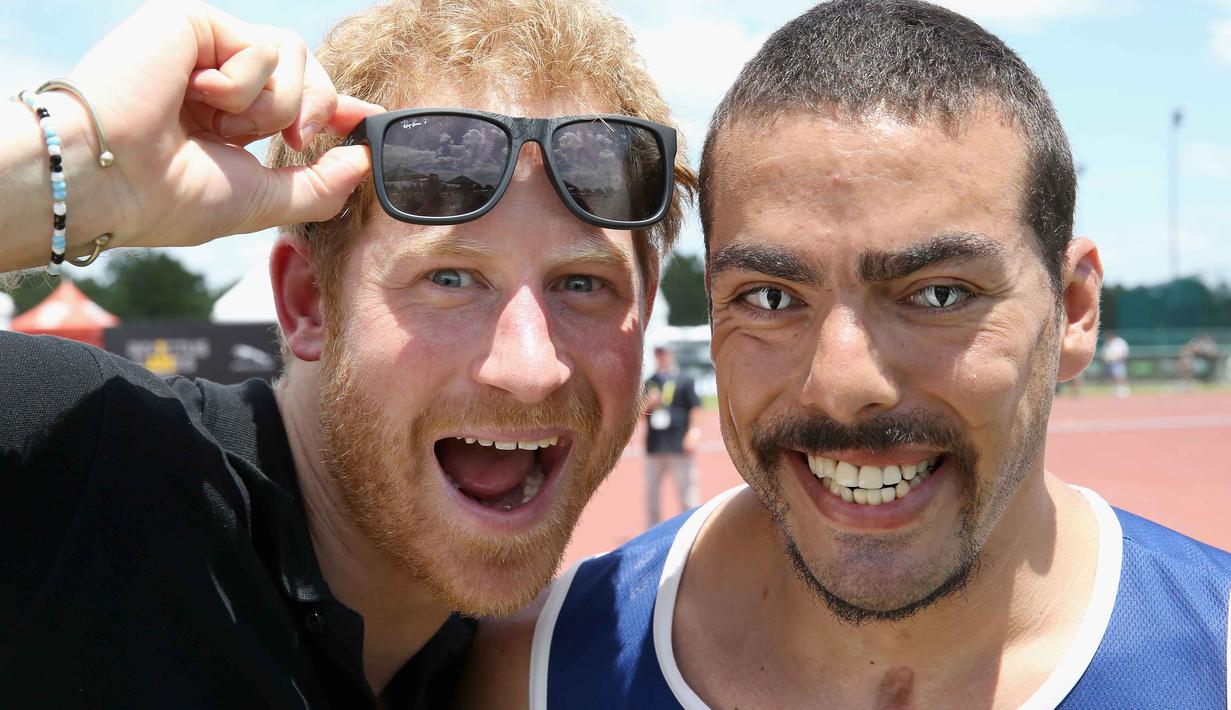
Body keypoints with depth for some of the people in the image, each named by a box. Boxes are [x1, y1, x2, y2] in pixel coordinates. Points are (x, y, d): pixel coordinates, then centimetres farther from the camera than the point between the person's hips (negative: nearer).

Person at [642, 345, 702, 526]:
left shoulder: (683, 381, 3)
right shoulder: (648, 384, 14)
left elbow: (695, 408, -1)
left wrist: (693, 433, -13)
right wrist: (648, 404, -7)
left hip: (679, 448, -4)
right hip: (653, 447, 4)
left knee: (686, 490, -5)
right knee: (650, 492, 8)